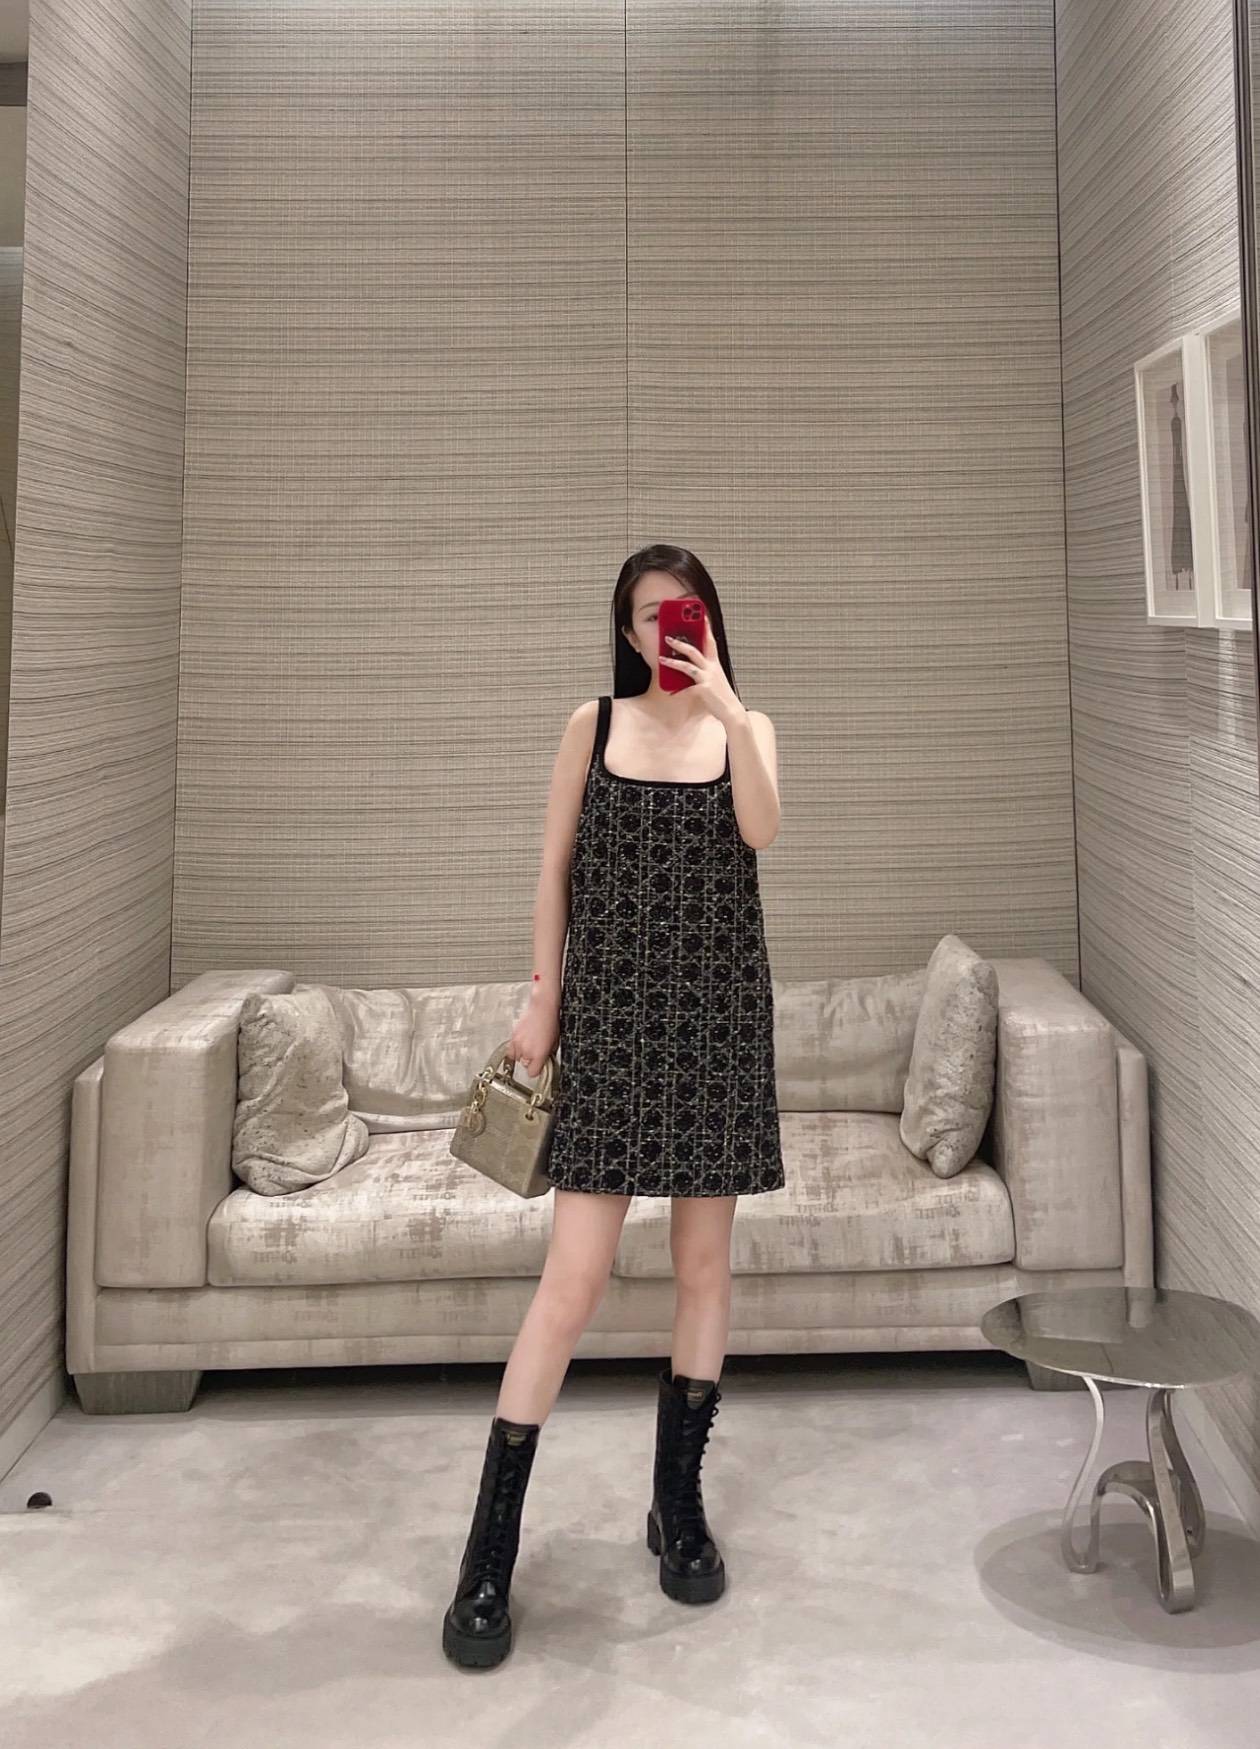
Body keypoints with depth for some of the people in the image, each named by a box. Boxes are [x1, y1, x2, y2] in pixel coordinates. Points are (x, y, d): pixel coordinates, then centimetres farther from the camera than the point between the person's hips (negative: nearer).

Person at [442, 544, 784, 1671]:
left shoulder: (745, 726, 8)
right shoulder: (594, 725, 7)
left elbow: (763, 829, -11)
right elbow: (555, 869, 7)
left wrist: (726, 706, -19)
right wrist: (542, 999, 3)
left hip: (717, 1010, 2)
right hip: (611, 1014, -1)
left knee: (704, 1259, 8)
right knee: (575, 1275, -7)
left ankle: (679, 1500, 24)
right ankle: (491, 1545, 0)